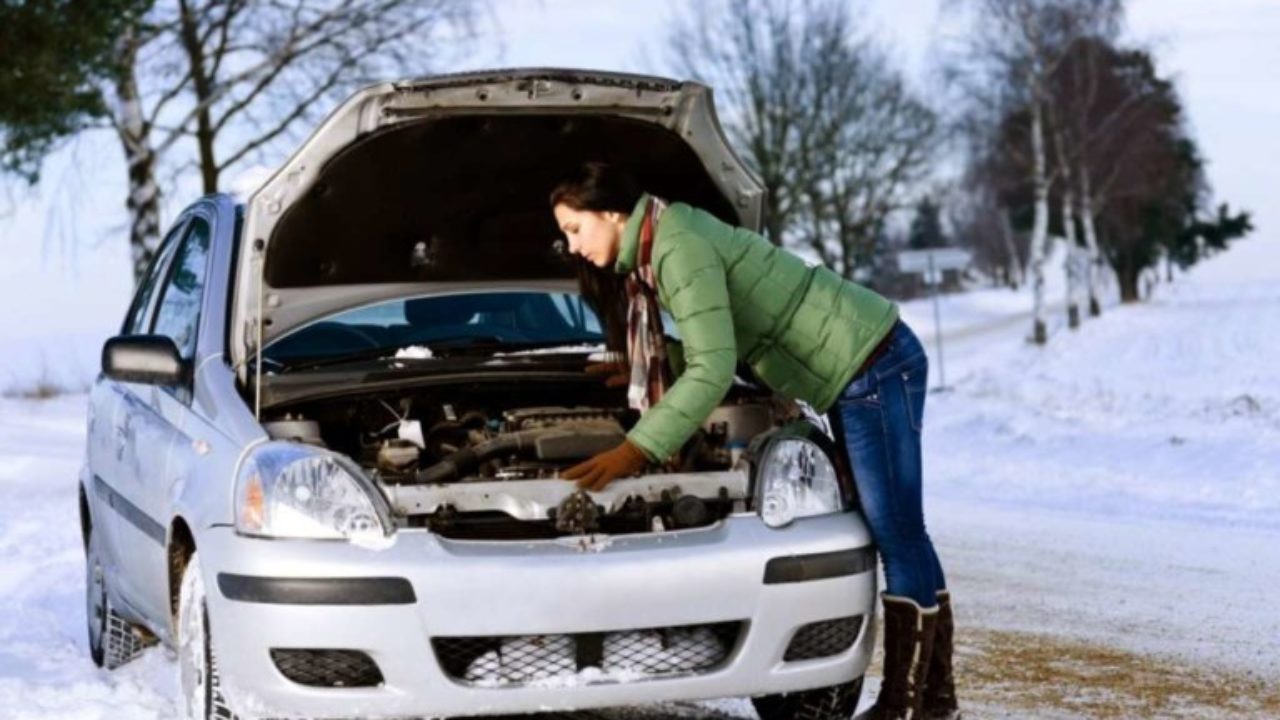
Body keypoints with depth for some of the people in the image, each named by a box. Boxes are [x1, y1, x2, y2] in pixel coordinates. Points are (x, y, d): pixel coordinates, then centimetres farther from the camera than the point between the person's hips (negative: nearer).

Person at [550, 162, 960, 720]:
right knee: (896, 534, 12)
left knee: (898, 535, -6)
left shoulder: (679, 248, -19)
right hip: (860, 366, 10)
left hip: (873, 365, -10)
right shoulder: (659, 245, 12)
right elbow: (717, 347, 24)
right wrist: (646, 371, 28)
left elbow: (713, 370, -25)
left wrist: (635, 450, -24)